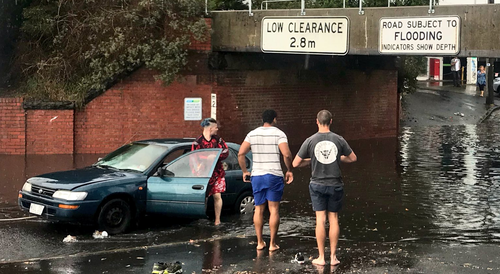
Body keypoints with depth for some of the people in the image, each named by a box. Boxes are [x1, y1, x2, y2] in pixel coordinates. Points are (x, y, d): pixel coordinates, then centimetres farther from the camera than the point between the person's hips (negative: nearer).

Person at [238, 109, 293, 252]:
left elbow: (241, 154, 2)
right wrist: (289, 170, -2)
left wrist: (245, 171, 11)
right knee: (274, 209, 2)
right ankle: (272, 244, 3)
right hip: (274, 176, -3)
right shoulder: (279, 134, -5)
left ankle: (260, 242, 13)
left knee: (259, 209, 11)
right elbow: (287, 154, -16)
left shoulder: (252, 134, 6)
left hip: (257, 176, 3)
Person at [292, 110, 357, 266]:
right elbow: (353, 158, 8)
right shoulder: (338, 140, -4)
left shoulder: (310, 141, -7)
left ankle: (321, 257, 4)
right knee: (333, 219, 8)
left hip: (317, 184, -1)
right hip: (335, 184, 1)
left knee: (320, 220, 2)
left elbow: (295, 163, -2)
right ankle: (333, 257, 9)